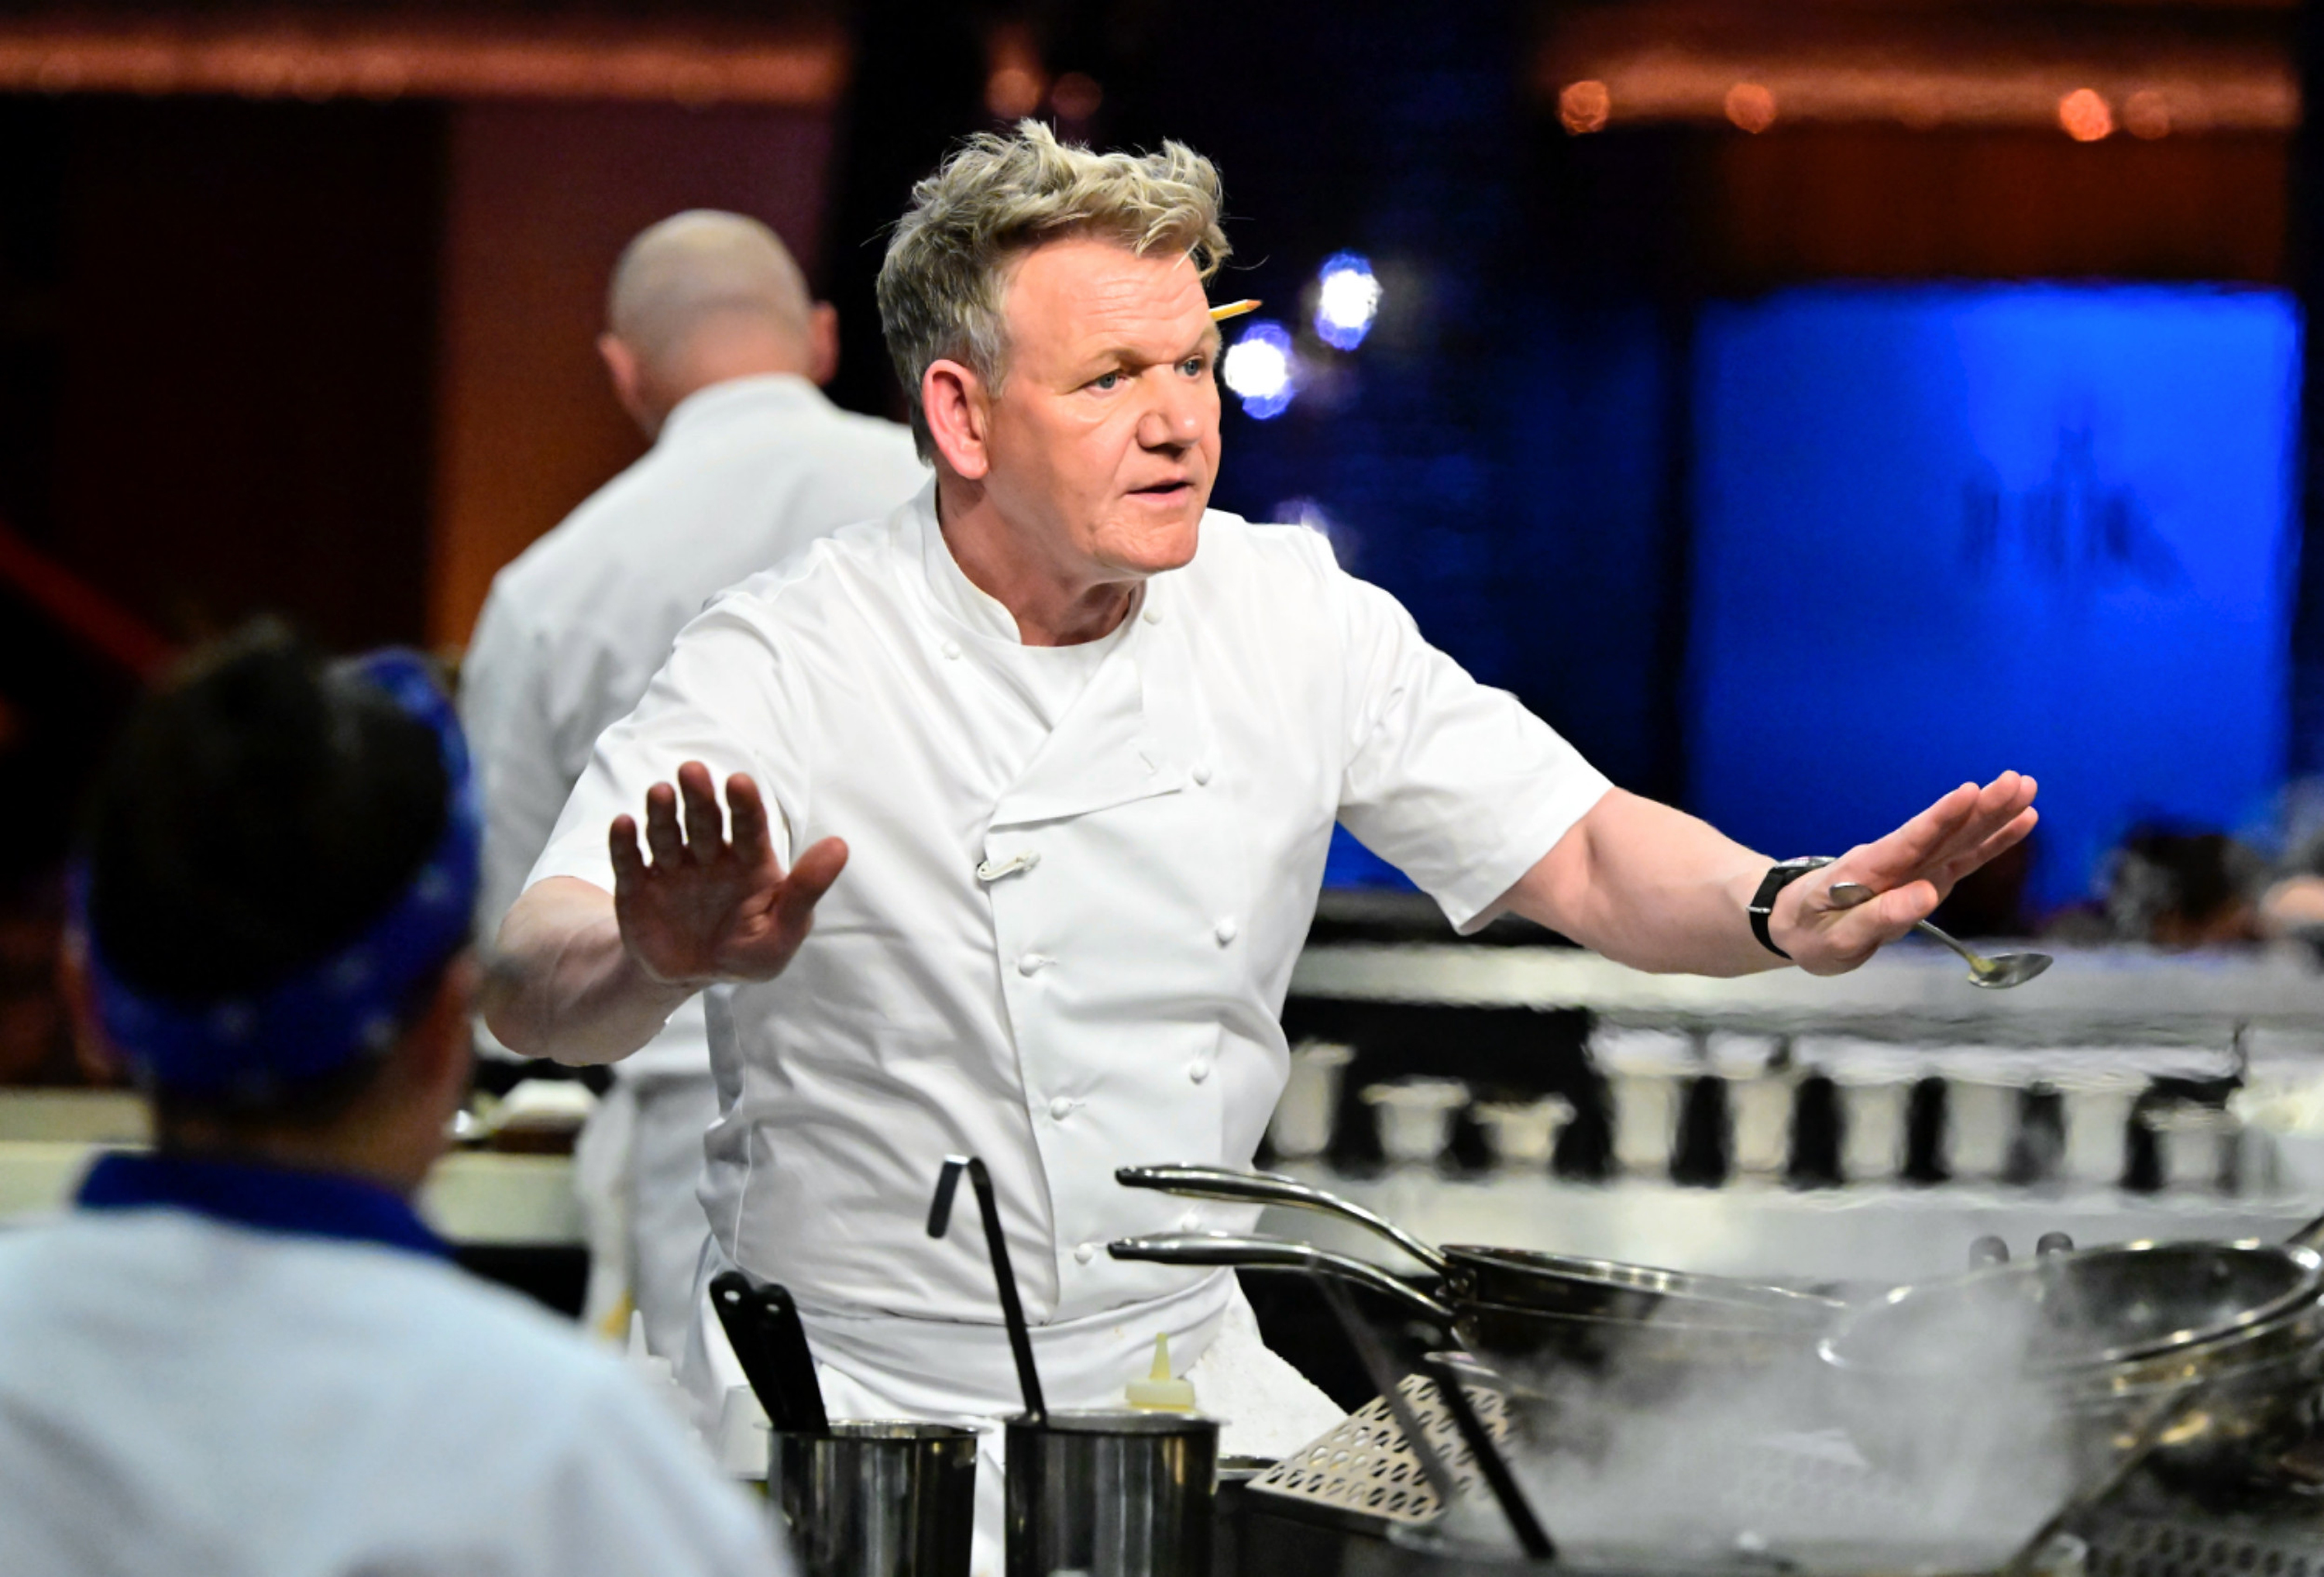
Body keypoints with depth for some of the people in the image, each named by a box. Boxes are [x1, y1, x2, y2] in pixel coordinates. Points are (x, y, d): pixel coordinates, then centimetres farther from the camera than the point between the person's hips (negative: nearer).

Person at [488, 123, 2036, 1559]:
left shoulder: (1299, 619, 1)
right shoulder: (788, 664, -14)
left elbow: (1582, 852, 4)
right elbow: (534, 986, -25)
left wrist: (1784, 909, -18)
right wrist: (664, 962, -49)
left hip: (1197, 1373, 5)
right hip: (862, 1409, -5)